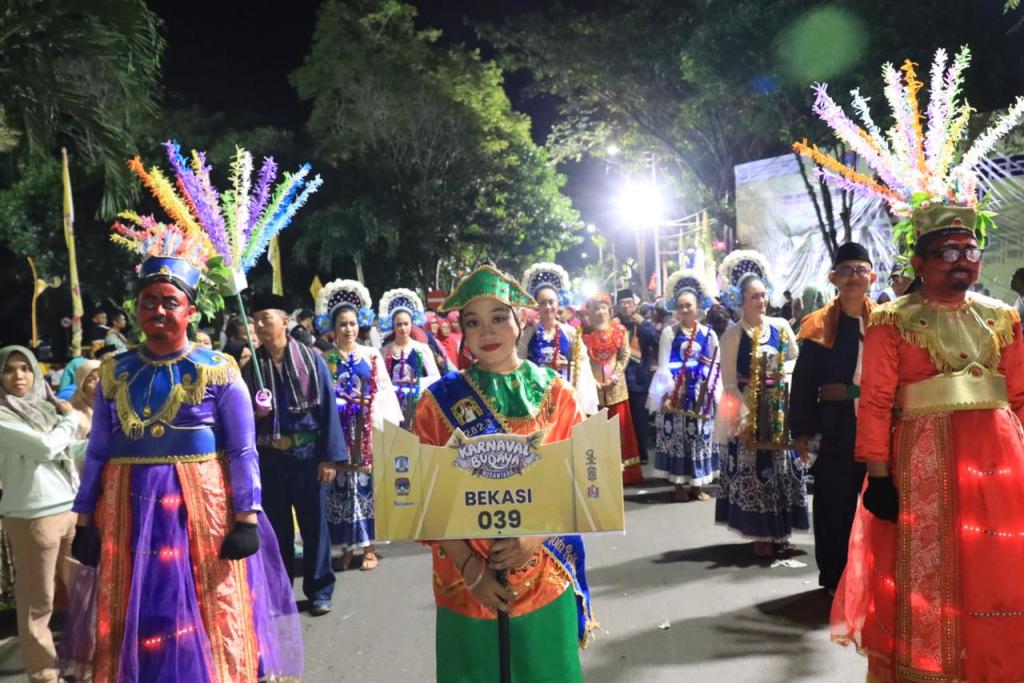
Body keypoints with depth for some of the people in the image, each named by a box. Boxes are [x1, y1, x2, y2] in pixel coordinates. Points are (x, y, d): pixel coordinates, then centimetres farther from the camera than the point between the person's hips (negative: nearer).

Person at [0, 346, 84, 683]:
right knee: (37, 602, 5)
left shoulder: (46, 407, 11)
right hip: (32, 516, -7)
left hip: (72, 509, 7)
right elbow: (46, 447, -17)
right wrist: (70, 420, -2)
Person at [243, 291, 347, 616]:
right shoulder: (251, 367, 4)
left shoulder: (312, 360, -4)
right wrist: (254, 413, -12)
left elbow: (328, 409, -6)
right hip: (269, 457, 3)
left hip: (307, 453, -3)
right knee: (276, 525, 12)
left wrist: (330, 456, -10)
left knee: (314, 523, 5)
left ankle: (319, 590, 18)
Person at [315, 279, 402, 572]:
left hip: (367, 431, 0)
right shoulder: (325, 359, 6)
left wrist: (385, 427, -9)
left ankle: (368, 548, 9)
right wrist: (347, 401, -10)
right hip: (338, 432, 0)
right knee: (341, 487, 1)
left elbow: (384, 393, 2)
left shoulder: (372, 356, 7)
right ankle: (347, 548, 11)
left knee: (367, 483, 1)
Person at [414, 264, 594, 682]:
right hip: (467, 582, 0)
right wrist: (470, 566, -13)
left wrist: (535, 536, -15)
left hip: (545, 577, 1)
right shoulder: (439, 401, -3)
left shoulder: (556, 393, -1)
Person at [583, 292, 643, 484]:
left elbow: (625, 356, 2)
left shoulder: (619, 330, 6)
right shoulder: (585, 332, 3)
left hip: (616, 386, 1)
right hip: (593, 386, -1)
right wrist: (591, 380, -12)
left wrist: (615, 376, -10)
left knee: (619, 426, 5)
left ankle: (622, 469, 14)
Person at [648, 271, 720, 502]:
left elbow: (717, 367, 8)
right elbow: (663, 366, -3)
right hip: (676, 392, -2)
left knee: (700, 436, 7)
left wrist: (711, 392, -6)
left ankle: (697, 485, 18)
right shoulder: (669, 332, 1)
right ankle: (679, 485, 11)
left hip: (701, 394, 2)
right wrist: (666, 394, -12)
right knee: (676, 437, 0)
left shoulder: (709, 334, 6)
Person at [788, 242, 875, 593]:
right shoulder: (818, 325, 0)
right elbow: (802, 382, 0)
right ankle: (835, 576, 20)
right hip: (836, 424, -1)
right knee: (835, 499, 6)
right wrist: (801, 430, -3)